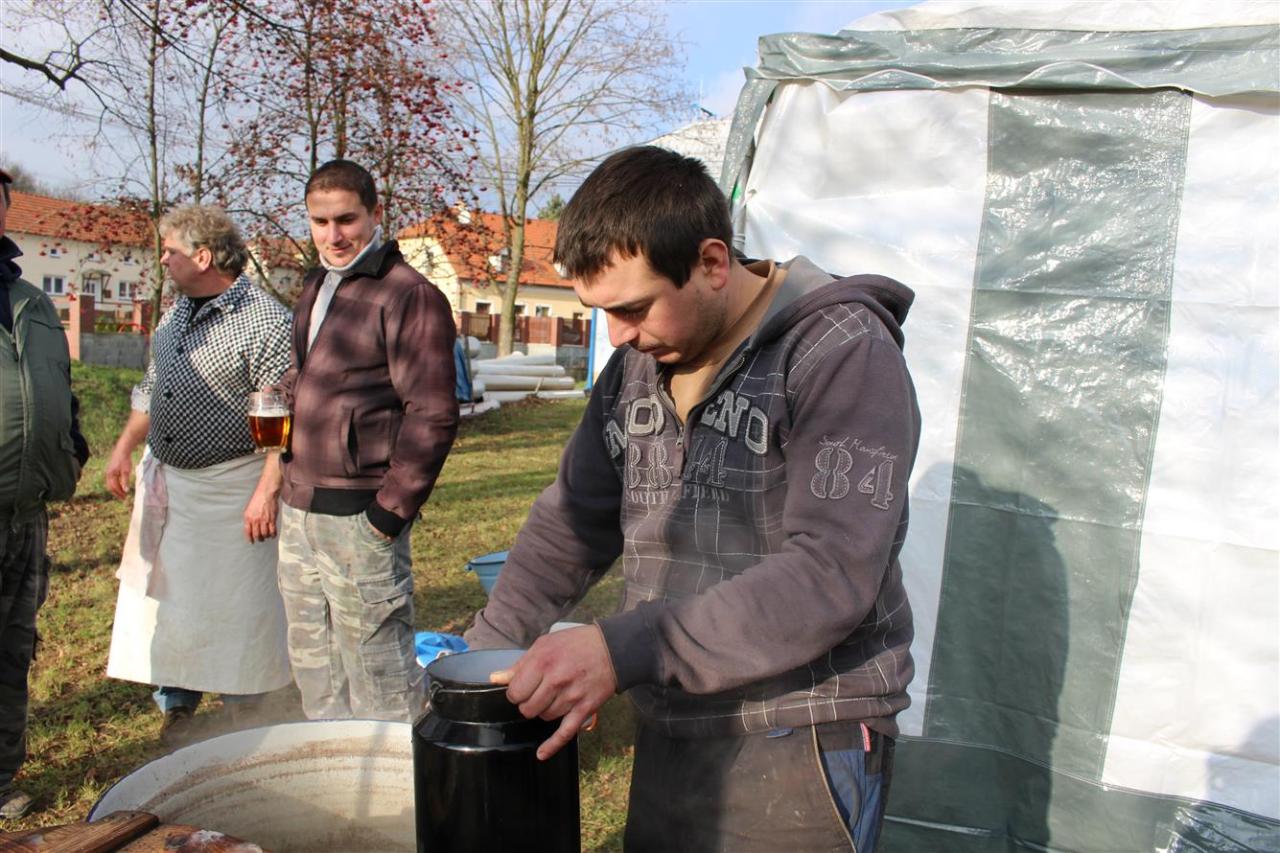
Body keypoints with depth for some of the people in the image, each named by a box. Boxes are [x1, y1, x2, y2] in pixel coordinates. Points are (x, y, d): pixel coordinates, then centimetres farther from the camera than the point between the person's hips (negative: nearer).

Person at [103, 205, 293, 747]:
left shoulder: (266, 321, -16)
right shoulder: (175, 316, 12)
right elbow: (151, 389, 24)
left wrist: (268, 490, -23)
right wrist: (124, 448, 16)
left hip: (230, 489, -8)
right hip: (164, 483, 8)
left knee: (236, 607, 1)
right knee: (165, 596, 15)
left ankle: (245, 724, 18)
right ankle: (176, 707, 32)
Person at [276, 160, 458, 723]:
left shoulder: (408, 296, -12)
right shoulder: (316, 290, 16)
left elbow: (432, 415, -16)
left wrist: (391, 511, -17)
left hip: (358, 513, -9)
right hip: (300, 508, 9)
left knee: (376, 668, 1)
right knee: (311, 666, 19)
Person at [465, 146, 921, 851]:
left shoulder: (842, 352, -15)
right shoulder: (635, 365, 7)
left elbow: (831, 575, -24)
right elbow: (570, 522, 14)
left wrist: (623, 650, -28)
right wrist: (483, 658, 5)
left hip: (802, 741, -6)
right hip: (667, 734, 6)